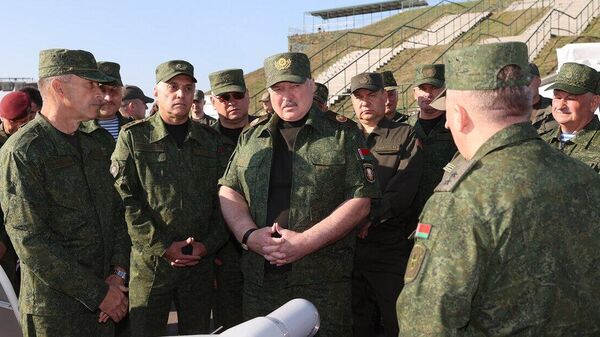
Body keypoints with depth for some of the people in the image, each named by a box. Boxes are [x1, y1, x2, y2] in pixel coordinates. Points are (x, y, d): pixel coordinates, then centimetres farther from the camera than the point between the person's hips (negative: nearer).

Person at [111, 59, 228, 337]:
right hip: (150, 262, -3)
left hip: (201, 262, 3)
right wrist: (162, 247, -13)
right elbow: (124, 198, -8)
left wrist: (208, 244, -5)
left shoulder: (210, 140, 8)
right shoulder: (133, 137, -1)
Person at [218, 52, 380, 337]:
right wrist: (249, 235, -10)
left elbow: (359, 203, -6)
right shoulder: (250, 138, 14)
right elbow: (228, 193, 9)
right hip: (258, 279, 4)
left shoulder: (343, 137, 1)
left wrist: (305, 242, -15)